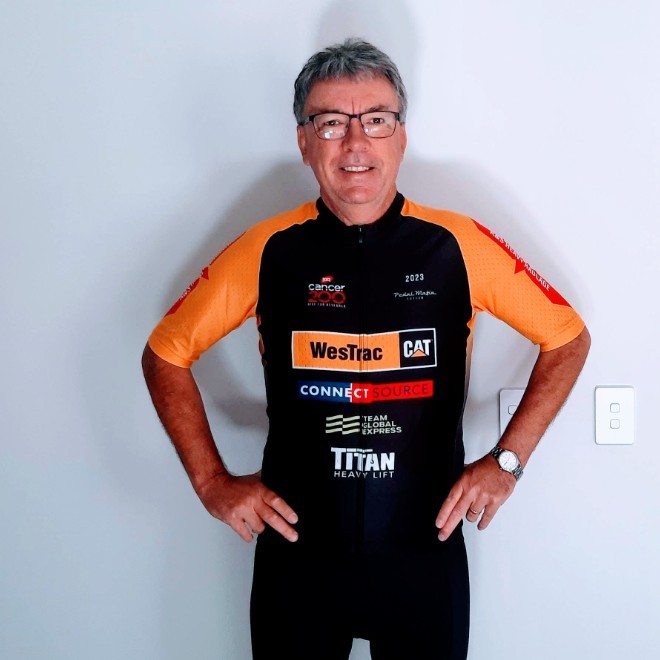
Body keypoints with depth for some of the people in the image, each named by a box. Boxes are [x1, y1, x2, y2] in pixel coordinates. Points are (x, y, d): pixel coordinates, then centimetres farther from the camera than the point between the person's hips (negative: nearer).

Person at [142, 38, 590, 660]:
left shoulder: (457, 245, -6)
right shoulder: (268, 251, -5)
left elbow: (567, 338, 4)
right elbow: (166, 352, 5)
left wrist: (505, 460, -2)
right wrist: (212, 480, -1)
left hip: (426, 550, 0)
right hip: (296, 550, 1)